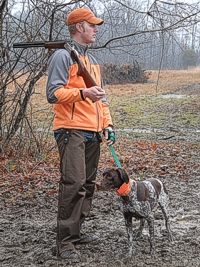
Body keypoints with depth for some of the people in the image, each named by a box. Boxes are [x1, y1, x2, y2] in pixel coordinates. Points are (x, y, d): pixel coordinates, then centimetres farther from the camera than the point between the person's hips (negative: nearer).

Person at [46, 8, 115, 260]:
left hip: (92, 133, 9)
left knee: (88, 184, 10)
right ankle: (65, 242, -7)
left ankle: (75, 231, 22)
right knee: (73, 183, -14)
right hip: (72, 130, -9)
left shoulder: (93, 60, 22)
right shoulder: (63, 56, -5)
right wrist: (82, 93, -28)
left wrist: (107, 124, 13)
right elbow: (53, 93, -14)